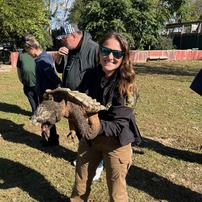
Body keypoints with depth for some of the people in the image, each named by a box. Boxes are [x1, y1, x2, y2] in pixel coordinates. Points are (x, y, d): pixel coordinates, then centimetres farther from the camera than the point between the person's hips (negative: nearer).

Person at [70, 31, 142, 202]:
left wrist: (97, 125, -42)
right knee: (80, 186, 22)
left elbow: (119, 125, -23)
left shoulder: (126, 85, -21)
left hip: (116, 143, -4)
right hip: (89, 138, 4)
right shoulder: (90, 75, -7)